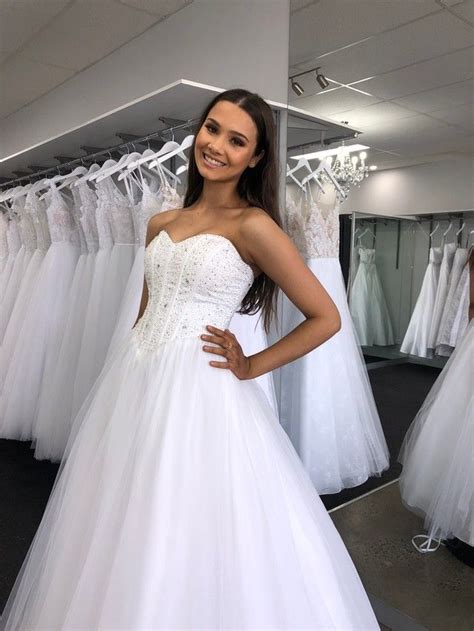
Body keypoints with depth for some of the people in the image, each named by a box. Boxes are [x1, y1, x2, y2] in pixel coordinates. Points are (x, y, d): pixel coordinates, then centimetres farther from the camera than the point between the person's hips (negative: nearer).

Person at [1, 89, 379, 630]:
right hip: (132, 387, 6)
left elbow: (325, 318, -7)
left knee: (189, 538, 6)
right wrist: (127, 375, 16)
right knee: (121, 533, 18)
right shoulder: (161, 224, 11)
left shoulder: (253, 225, -7)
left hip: (199, 395, -6)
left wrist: (252, 367, -7)